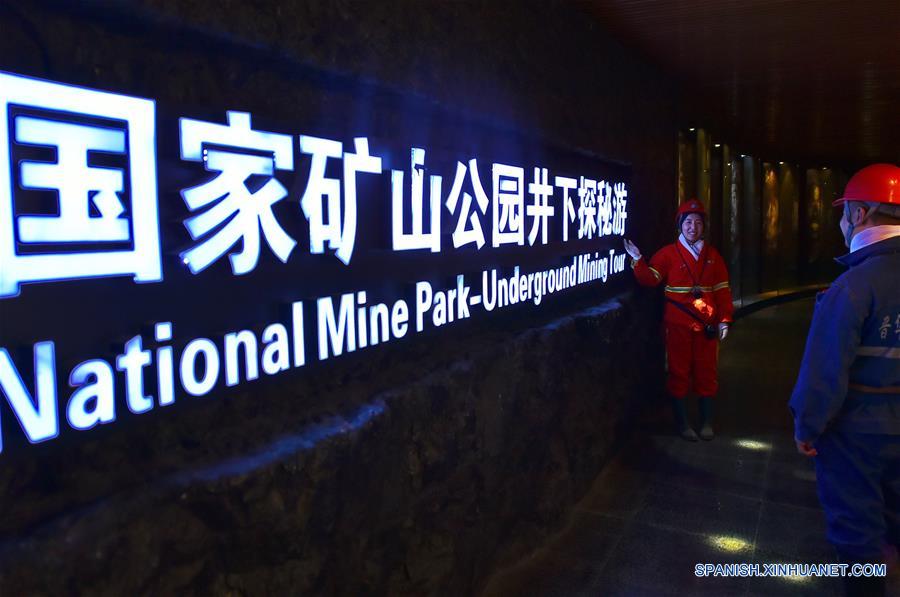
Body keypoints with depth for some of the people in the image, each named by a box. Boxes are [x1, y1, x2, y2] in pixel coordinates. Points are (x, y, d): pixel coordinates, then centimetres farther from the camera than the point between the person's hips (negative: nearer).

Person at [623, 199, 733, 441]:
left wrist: (724, 320, 4)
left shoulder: (712, 255, 8)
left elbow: (722, 290, 9)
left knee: (707, 373, 10)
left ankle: (706, 422, 25)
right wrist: (638, 260, -23)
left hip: (706, 326, 3)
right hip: (678, 326, -3)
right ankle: (682, 423, 17)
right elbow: (650, 279, -9)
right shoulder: (668, 253, 0)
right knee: (679, 373, 4)